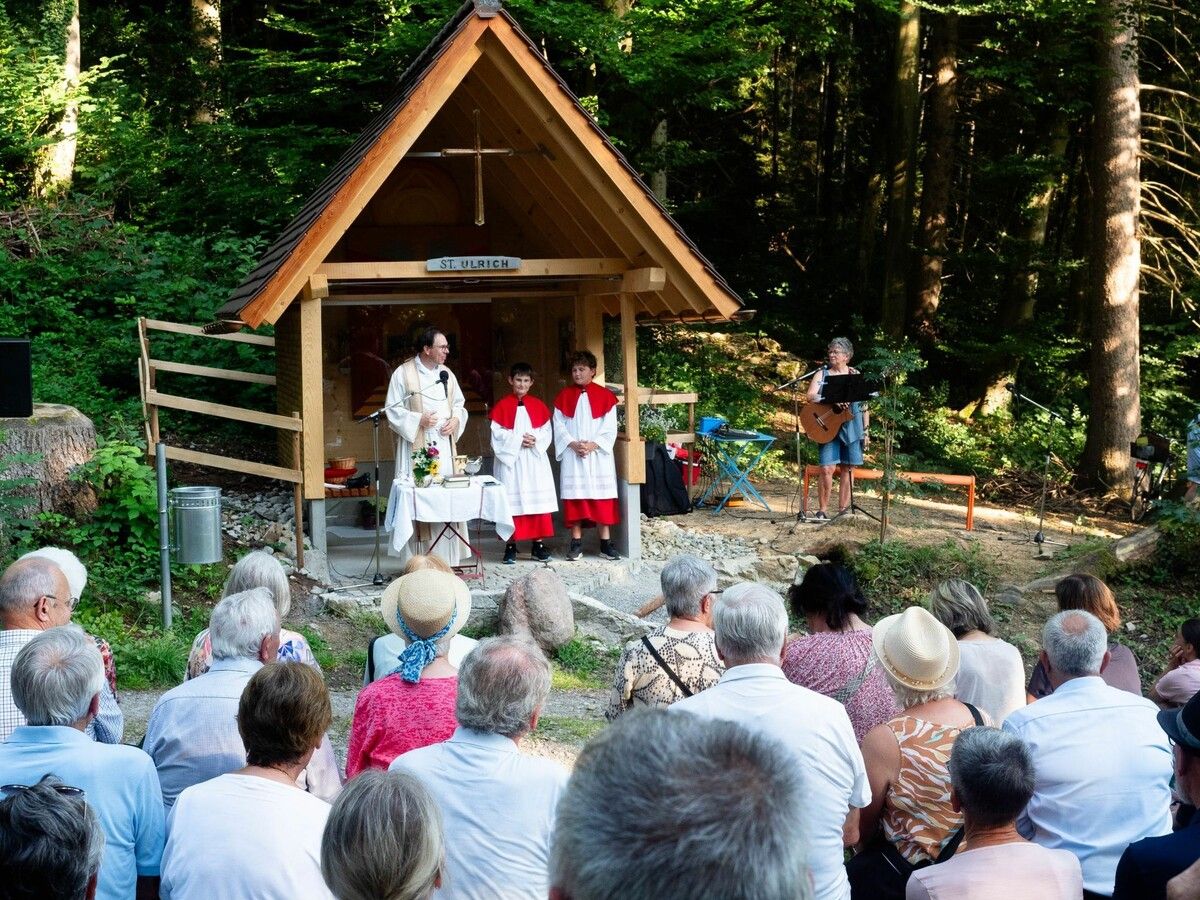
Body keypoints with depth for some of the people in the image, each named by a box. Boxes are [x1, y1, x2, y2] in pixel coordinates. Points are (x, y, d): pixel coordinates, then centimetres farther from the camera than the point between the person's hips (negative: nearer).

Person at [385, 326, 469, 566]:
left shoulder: (446, 373, 12)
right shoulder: (403, 373, -4)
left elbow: (459, 403, 20)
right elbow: (393, 409, -4)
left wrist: (456, 420, 0)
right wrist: (418, 420, -16)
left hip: (443, 445, 5)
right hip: (416, 447, -5)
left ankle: (447, 556, 9)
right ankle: (419, 560, -4)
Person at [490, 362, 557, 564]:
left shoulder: (538, 406, 9)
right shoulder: (502, 407, 1)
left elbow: (547, 432, 6)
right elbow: (498, 434, -5)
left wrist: (536, 441, -13)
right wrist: (518, 441, -15)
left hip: (535, 460, 2)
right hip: (510, 459, -2)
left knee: (538, 501, 1)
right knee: (512, 501, -3)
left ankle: (538, 543, 7)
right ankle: (511, 545, 3)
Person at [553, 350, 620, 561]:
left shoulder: (605, 396, 2)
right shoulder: (564, 396, 6)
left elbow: (610, 428, -1)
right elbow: (559, 426, 2)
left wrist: (593, 445, -13)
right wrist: (573, 444, -12)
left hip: (598, 455, -1)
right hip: (572, 456, 1)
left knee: (602, 498, -1)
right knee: (574, 498, 0)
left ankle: (606, 543, 3)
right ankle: (576, 542, 5)